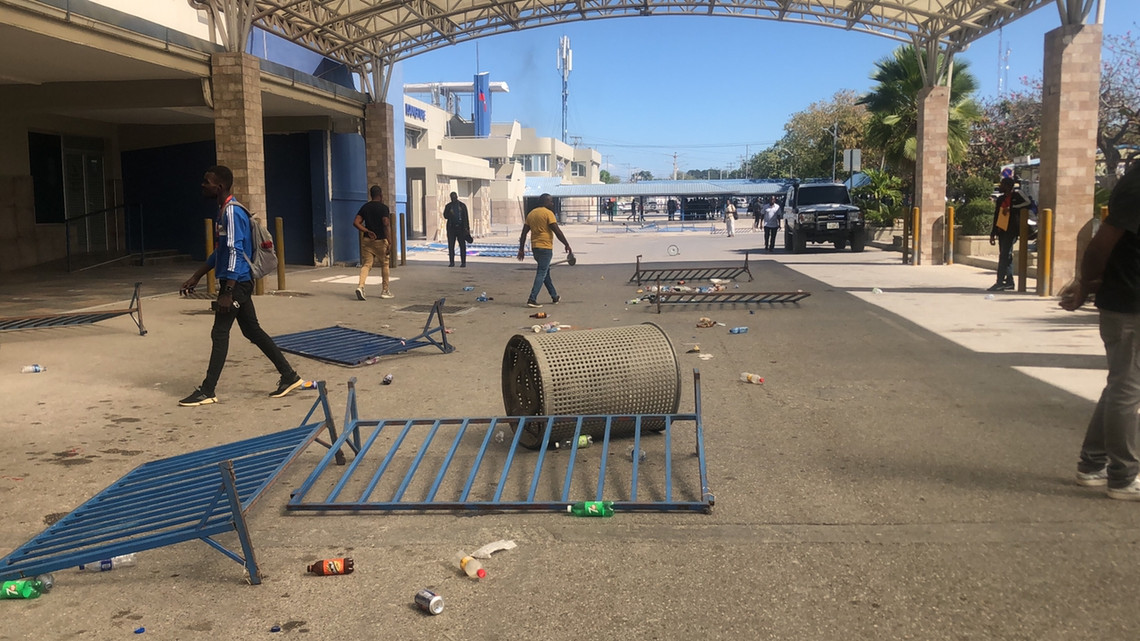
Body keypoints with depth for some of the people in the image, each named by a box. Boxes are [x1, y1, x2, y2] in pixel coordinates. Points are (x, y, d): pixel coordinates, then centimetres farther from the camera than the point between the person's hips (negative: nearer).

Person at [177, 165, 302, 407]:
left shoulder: (232, 212, -16)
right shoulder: (225, 211, 15)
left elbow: (236, 253, -22)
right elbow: (220, 251, 23)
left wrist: (227, 292, -24)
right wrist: (196, 277, 23)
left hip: (236, 283, -10)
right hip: (238, 283, 10)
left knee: (219, 334, -3)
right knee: (252, 331, 12)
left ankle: (207, 391, 4)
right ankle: (289, 376, 15)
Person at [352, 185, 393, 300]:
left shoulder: (365, 207, 8)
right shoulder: (383, 207, -8)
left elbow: (356, 223, 1)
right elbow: (385, 224, -19)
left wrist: (367, 231, 3)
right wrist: (388, 240, -14)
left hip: (367, 240, 4)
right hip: (380, 240, -4)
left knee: (366, 264, 3)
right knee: (384, 264, 11)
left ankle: (360, 286, -21)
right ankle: (385, 291, 17)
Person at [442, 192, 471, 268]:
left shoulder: (462, 205, 7)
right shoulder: (448, 206, 10)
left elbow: (466, 218, 6)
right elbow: (445, 216, 4)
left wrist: (467, 228, 1)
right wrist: (450, 213, -18)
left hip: (460, 227, -1)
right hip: (451, 227, 1)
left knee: (462, 245, -2)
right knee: (451, 245, 0)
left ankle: (463, 262, 1)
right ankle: (451, 262, 5)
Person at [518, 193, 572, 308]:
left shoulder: (531, 214, 12)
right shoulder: (548, 213, -9)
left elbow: (524, 233, 11)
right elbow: (557, 231, -13)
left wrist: (521, 249, 12)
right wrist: (567, 244, -6)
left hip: (534, 247, 8)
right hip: (545, 247, -8)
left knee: (545, 271, 19)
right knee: (542, 273, -6)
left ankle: (554, 296, 27)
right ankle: (532, 299, -14)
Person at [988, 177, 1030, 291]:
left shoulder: (1017, 195, -4)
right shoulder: (1000, 199, 16)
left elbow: (1027, 203, -20)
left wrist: (1011, 208, -21)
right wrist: (993, 233, 14)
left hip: (1011, 230, -7)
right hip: (1001, 230, 7)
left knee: (1004, 256, -11)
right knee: (1005, 256, 11)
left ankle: (1000, 282, -12)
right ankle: (1009, 282, 17)